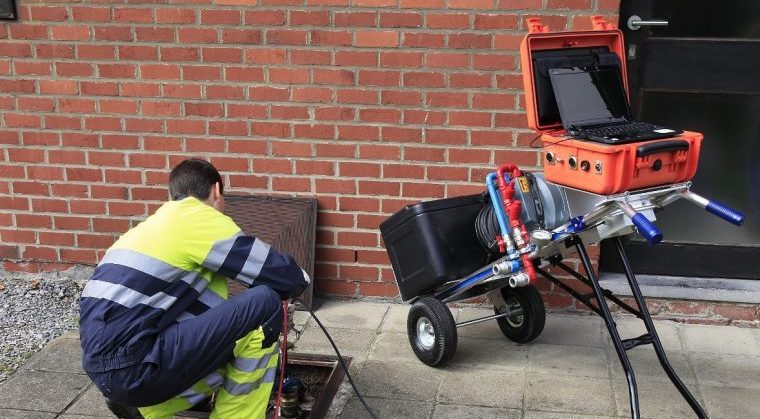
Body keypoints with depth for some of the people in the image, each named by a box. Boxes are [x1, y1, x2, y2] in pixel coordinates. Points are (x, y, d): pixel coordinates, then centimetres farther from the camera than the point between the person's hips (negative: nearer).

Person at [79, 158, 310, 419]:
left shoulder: (158, 222, 22)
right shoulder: (200, 218, -5)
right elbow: (287, 277, -3)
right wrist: (298, 279, 19)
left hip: (106, 364, 10)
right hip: (132, 365, -10)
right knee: (264, 304, -9)